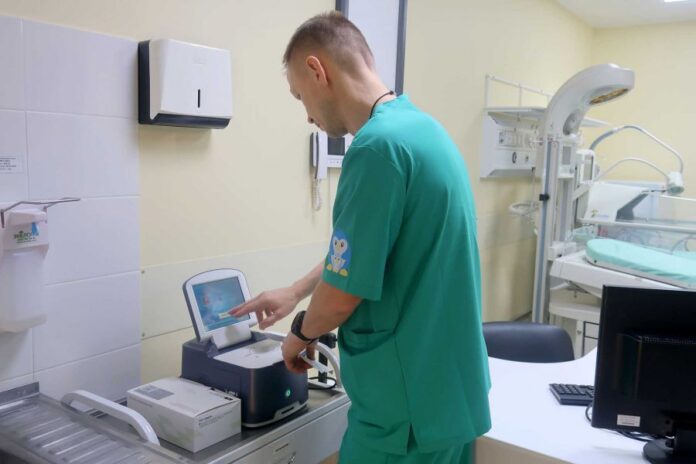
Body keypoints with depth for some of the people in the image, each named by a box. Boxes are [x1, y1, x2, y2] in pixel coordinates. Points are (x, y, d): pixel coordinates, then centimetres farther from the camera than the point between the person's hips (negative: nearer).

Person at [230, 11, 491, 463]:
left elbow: (344, 293, -20)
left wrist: (302, 332, 1)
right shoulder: (421, 127, 6)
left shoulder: (378, 145, -24)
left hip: (407, 403, -9)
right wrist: (295, 292, 25)